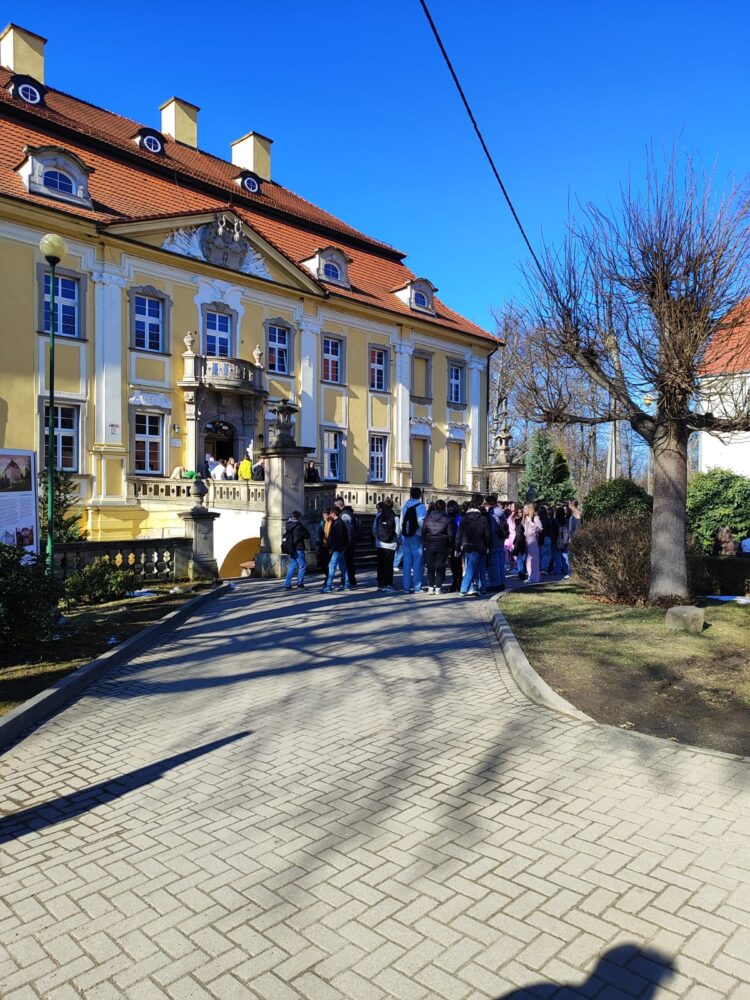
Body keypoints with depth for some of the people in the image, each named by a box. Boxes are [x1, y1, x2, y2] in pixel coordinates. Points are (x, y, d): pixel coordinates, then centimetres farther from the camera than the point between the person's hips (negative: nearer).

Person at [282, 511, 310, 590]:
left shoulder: (289, 525, 9)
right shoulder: (298, 525, -13)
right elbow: (307, 535, -8)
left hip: (291, 548, 8)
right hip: (298, 549, -8)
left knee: (292, 566, 12)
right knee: (302, 566, 2)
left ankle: (287, 585, 9)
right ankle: (300, 584, 3)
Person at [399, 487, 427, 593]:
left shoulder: (405, 506, 8)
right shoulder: (421, 506, -8)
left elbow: (402, 522, 7)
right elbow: (421, 522, -19)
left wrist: (402, 537, 13)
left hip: (406, 537, 5)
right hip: (417, 537, -5)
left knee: (407, 562, 9)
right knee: (417, 562, 1)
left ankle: (407, 587, 11)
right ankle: (416, 587, 1)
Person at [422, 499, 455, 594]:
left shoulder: (428, 518, 3)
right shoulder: (447, 519, -5)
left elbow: (423, 531, 4)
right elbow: (450, 534, -5)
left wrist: (424, 544, 9)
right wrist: (451, 546, 5)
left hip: (429, 544, 2)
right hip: (442, 545, -2)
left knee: (430, 566, 8)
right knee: (440, 567, 4)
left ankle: (430, 587, 5)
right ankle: (438, 587, 2)